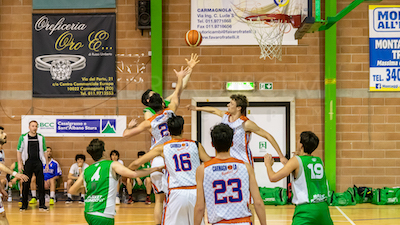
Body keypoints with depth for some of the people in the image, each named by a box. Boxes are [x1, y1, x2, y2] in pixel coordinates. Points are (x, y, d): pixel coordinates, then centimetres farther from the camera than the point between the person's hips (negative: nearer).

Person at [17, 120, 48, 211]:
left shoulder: (41, 137, 7)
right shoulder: (23, 137, 2)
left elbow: (44, 151, 13)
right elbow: (19, 151, 6)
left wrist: (46, 163, 7)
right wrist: (19, 163, -1)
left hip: (38, 163, 1)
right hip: (27, 163, -1)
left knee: (41, 184, 0)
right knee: (25, 184, 1)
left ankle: (42, 204, 7)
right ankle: (24, 204, 12)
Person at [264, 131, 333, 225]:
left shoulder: (297, 161, -5)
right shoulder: (319, 161, 11)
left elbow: (273, 177, -9)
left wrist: (268, 164, 10)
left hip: (306, 209, -6)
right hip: (323, 207, 6)